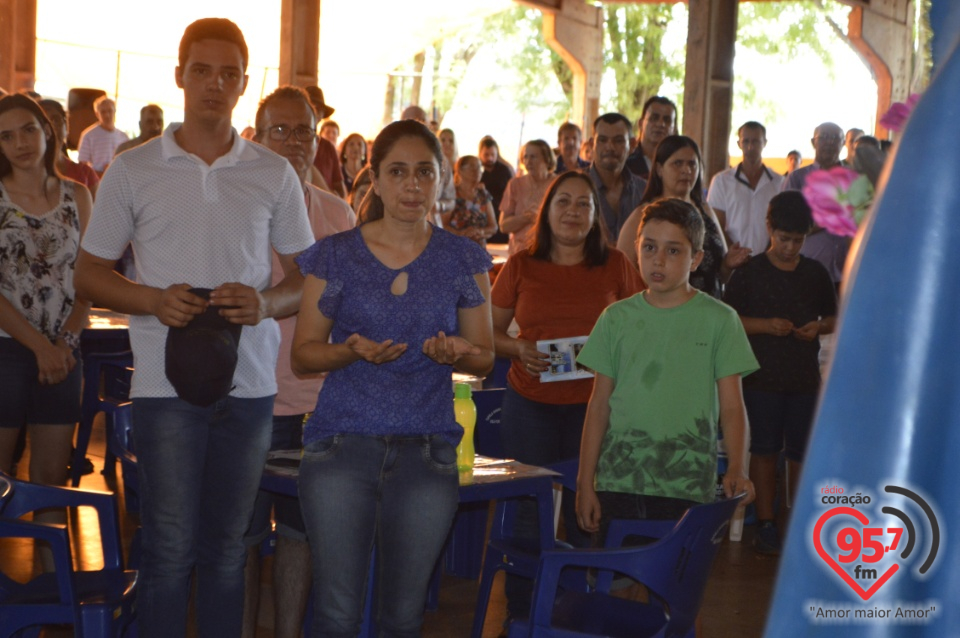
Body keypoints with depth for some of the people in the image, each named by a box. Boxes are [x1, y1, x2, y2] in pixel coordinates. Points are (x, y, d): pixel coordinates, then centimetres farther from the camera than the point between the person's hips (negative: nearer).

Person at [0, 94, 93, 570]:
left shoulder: (76, 197, 7)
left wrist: (64, 342, -5)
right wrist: (39, 345, -12)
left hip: (62, 353, 3)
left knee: (53, 476, 8)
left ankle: (52, 569, 15)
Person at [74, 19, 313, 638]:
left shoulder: (275, 174, 7)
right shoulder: (133, 171, 4)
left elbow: (308, 278, 12)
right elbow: (90, 272, 8)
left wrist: (267, 302, -11)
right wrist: (155, 300, -11)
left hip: (249, 383, 2)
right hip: (167, 383, -2)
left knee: (227, 549, 9)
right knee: (171, 548, -3)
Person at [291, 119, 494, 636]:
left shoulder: (464, 260, 6)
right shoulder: (336, 256, 3)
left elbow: (485, 358, 10)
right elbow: (301, 355, 4)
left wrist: (457, 354, -13)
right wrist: (351, 351, -16)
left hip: (426, 451, 1)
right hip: (342, 442, -1)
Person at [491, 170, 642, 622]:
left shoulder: (615, 266, 3)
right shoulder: (521, 265, 4)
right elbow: (490, 331, 9)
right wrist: (520, 351, -11)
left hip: (592, 404, 0)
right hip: (530, 403, 0)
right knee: (527, 515, 5)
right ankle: (520, 616, 17)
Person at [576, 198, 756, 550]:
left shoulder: (719, 320, 3)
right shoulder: (617, 318, 9)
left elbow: (731, 406, 1)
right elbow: (599, 405, 11)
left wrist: (736, 469, -15)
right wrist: (585, 483, 7)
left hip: (688, 487, -2)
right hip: (617, 483, 2)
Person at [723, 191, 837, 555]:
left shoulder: (815, 273, 8)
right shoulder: (750, 272, -1)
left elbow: (833, 317, 16)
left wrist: (819, 327, -7)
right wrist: (767, 325, -15)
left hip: (805, 378, 3)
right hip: (762, 376, -3)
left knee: (801, 453, 6)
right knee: (765, 450, 2)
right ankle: (766, 526, 7)